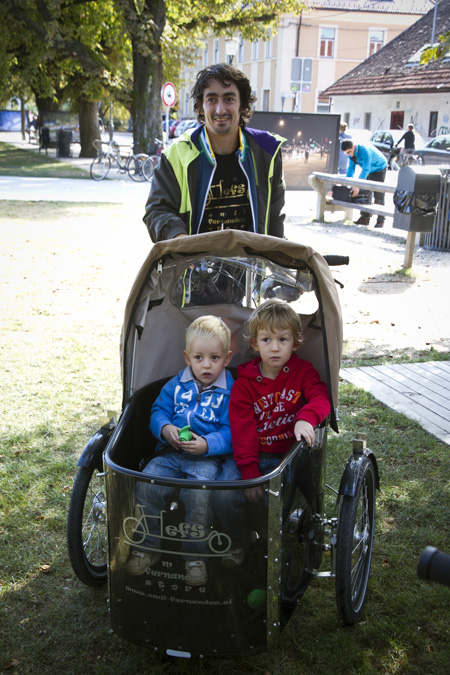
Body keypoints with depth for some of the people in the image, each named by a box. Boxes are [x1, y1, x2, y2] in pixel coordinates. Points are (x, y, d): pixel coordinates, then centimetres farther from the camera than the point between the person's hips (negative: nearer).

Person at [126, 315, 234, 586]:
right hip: (171, 452, 4)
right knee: (147, 484, -21)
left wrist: (207, 444, -22)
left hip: (208, 456, -4)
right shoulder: (176, 385, 13)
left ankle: (194, 556, -12)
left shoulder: (231, 392, 0)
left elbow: (231, 432, -5)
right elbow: (158, 411, 13)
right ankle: (150, 546, -1)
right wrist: (165, 428, -10)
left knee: (198, 492, -32)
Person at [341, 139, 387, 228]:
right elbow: (351, 168, -6)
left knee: (378, 194, -11)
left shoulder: (364, 151, -37)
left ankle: (380, 220, -8)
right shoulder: (351, 153, -13)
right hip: (369, 170, 7)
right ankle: (365, 218, 4)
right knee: (364, 192, 1)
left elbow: (366, 170, -40)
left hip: (379, 168, -7)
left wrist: (358, 186, -44)